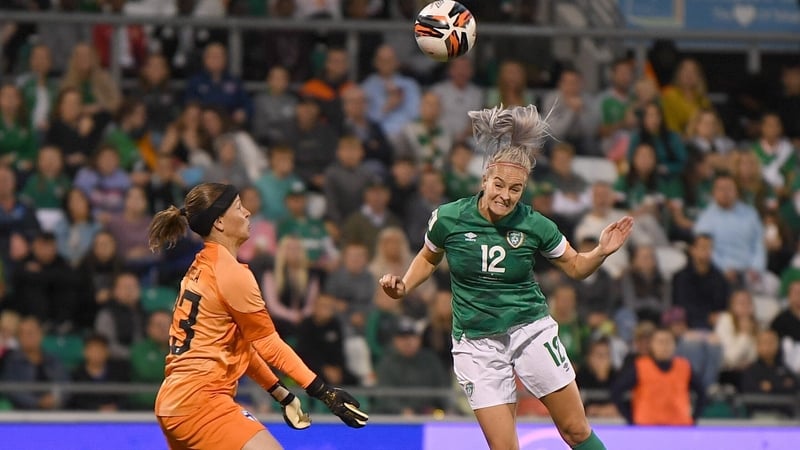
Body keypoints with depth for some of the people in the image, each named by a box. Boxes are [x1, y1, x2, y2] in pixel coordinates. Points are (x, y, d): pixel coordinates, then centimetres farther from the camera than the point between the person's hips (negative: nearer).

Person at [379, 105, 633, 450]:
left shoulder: (534, 225, -8)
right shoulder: (447, 219, -8)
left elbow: (576, 267, 6)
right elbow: (428, 258, 13)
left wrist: (601, 252, -13)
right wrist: (402, 287, -3)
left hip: (531, 330, 0)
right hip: (477, 342, 0)